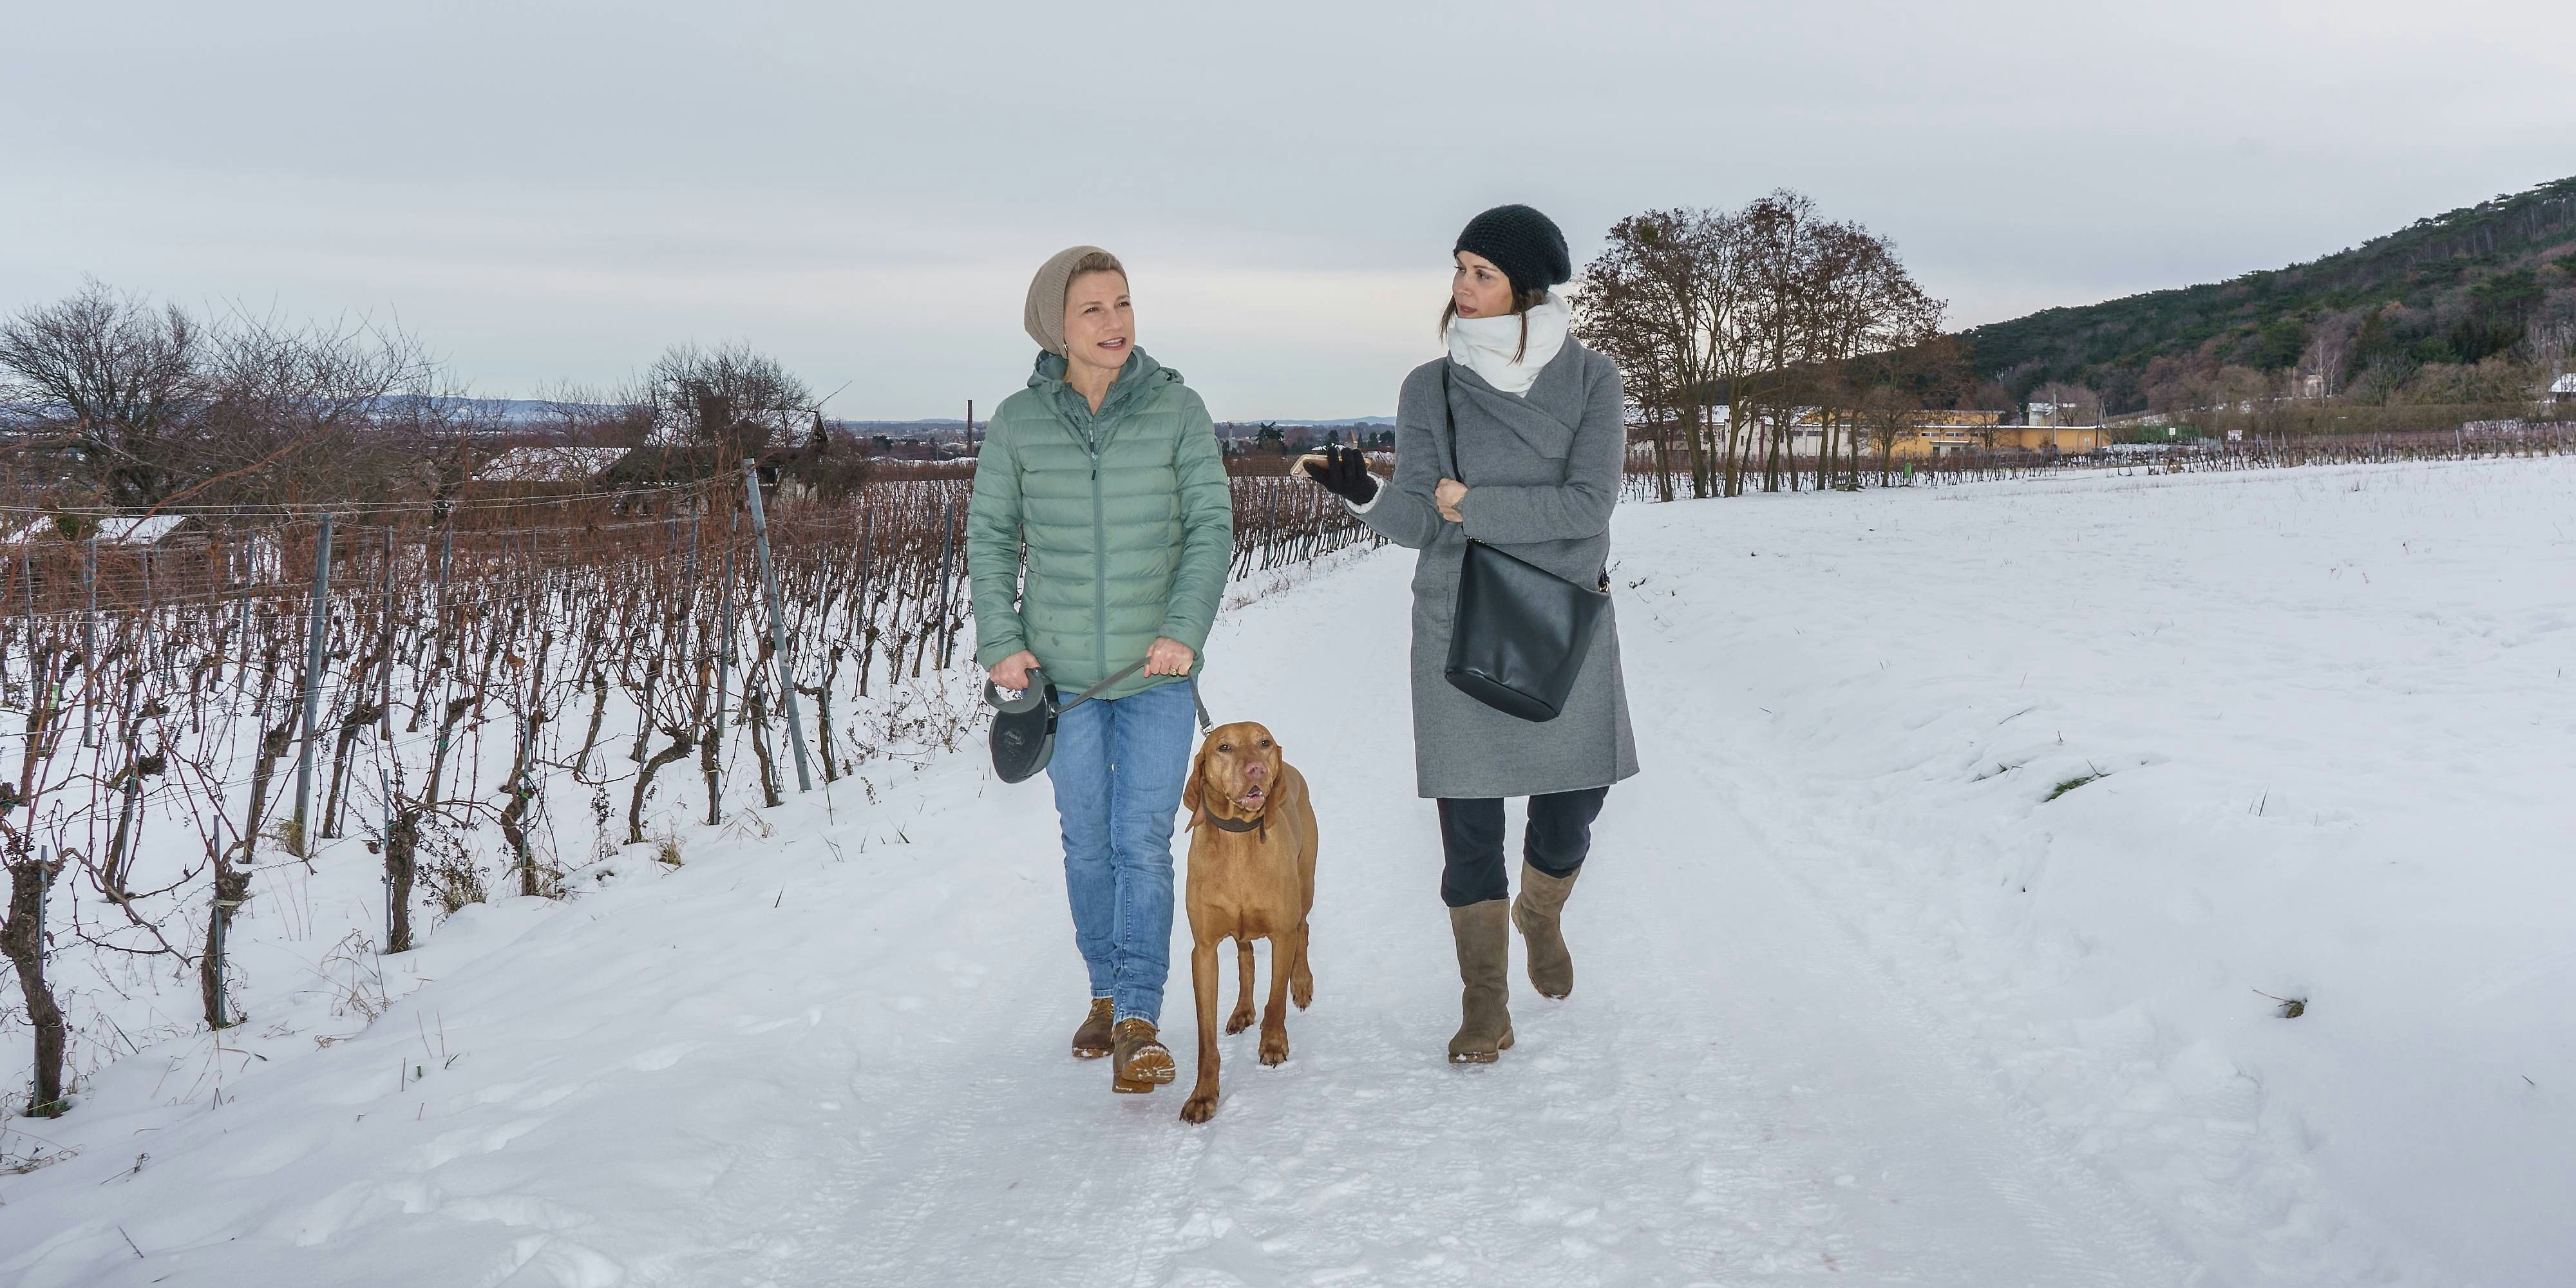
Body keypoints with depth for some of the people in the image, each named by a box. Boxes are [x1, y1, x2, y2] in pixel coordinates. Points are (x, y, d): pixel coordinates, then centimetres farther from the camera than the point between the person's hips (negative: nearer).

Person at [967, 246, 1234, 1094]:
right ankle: (1105, 993, 28)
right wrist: (999, 640, -5)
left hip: (1157, 672, -1)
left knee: (1143, 841, -7)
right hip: (1062, 671, 2)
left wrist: (1184, 628, -16)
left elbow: (1211, 524, -5)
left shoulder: (1176, 409, -5)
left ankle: (1139, 1019, -3)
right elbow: (991, 534, 4)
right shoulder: (1018, 421, -2)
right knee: (1087, 842, 11)